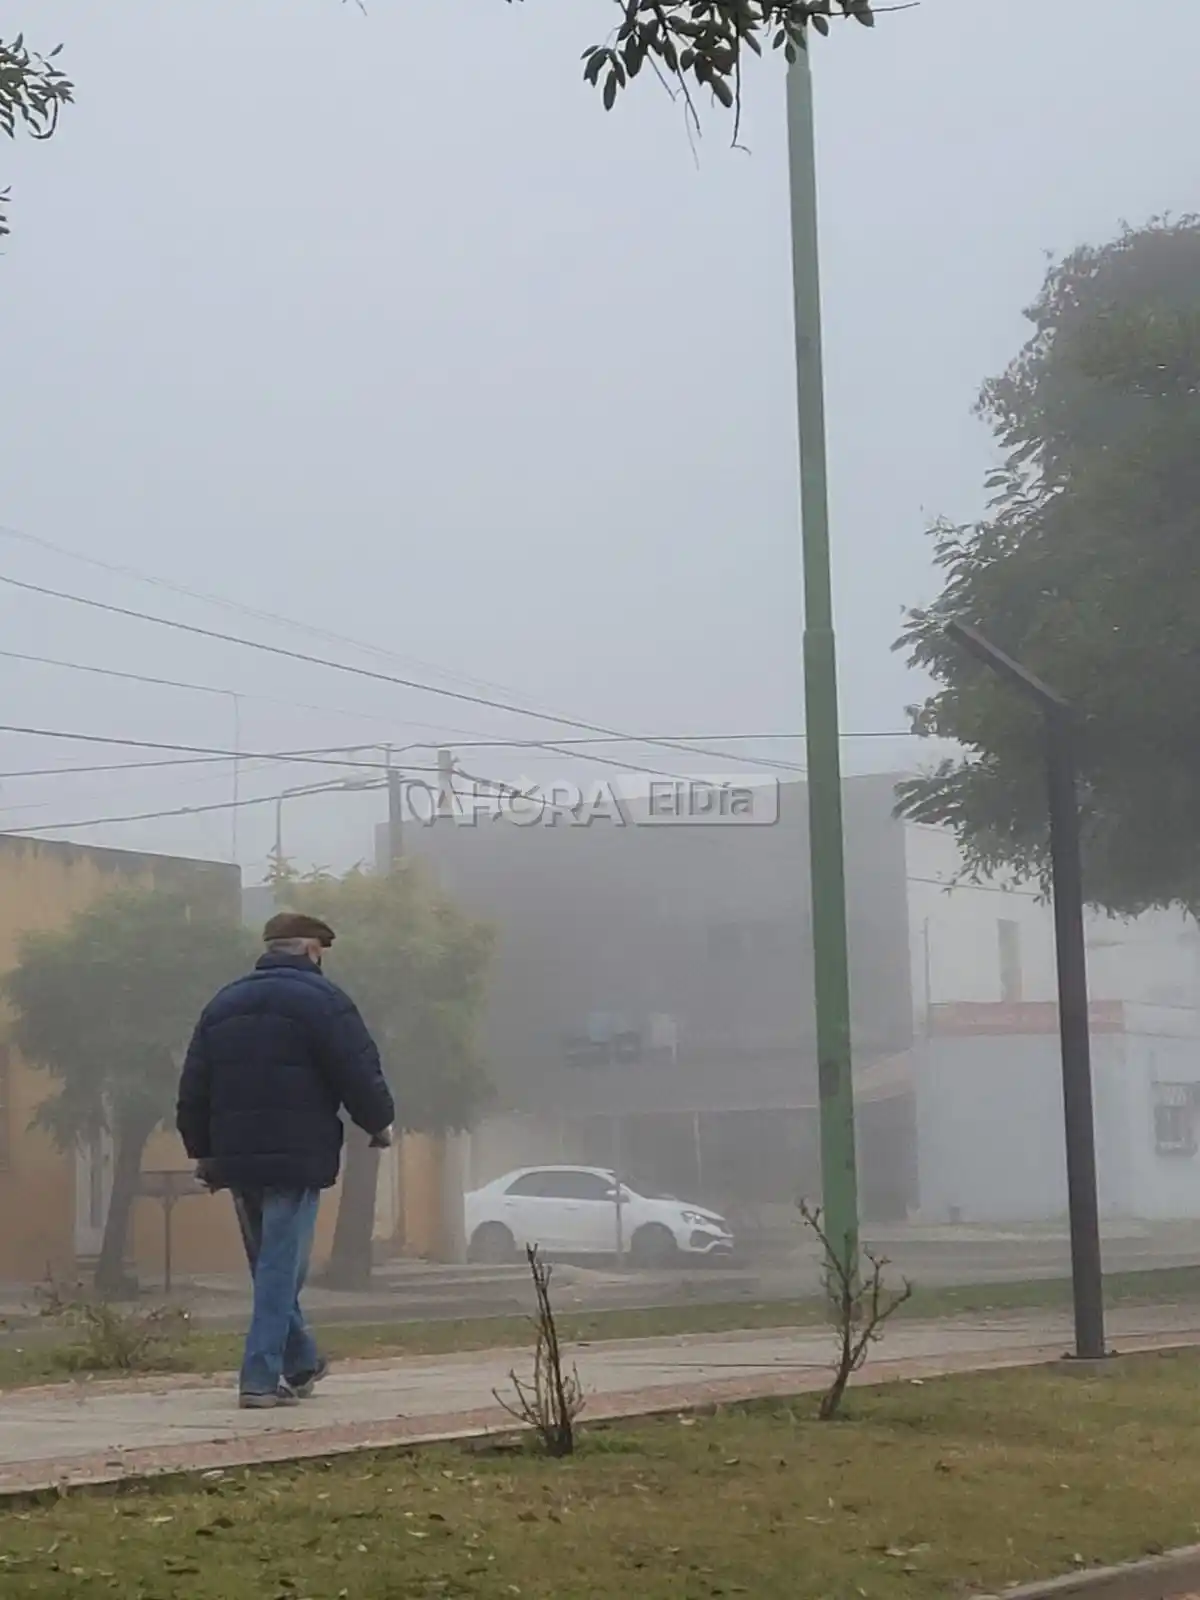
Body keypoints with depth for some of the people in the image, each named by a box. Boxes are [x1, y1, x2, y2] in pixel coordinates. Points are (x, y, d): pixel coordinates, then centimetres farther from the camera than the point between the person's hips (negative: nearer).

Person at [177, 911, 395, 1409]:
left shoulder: (223, 1003, 15)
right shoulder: (321, 998, -5)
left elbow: (193, 1089, 16)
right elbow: (358, 1070, -9)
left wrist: (202, 1151, 22)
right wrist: (379, 1122, 8)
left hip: (236, 1157, 6)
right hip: (297, 1157, -6)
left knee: (269, 1264, 18)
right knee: (281, 1267, -5)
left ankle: (299, 1361, 28)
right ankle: (261, 1377, -10)